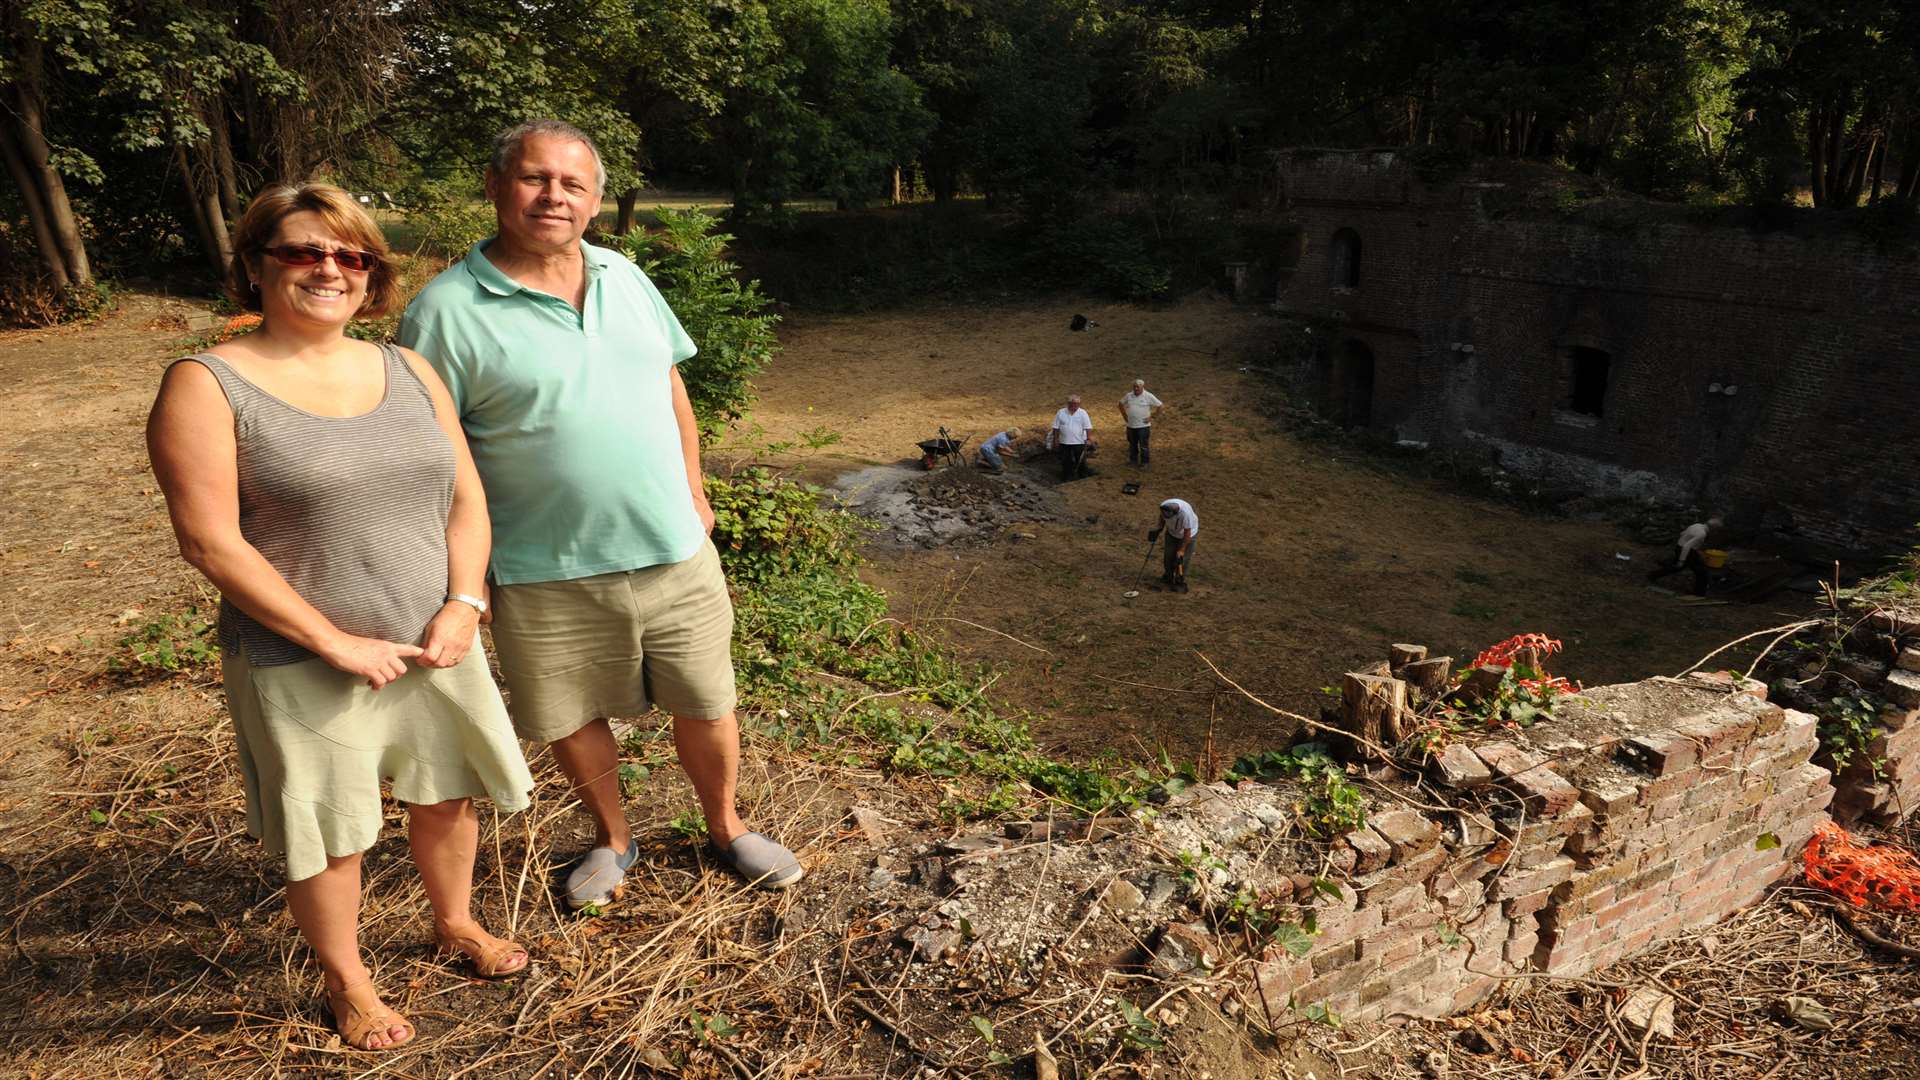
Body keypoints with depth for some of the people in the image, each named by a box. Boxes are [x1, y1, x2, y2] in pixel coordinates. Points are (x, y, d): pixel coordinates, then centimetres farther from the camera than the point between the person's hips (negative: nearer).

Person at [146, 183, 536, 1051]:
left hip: (436, 647, 4)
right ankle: (346, 982, 37)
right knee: (329, 836, 11)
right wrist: (335, 641, -17)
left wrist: (463, 604, -9)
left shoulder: (409, 371, 5)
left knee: (448, 797, 19)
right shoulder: (207, 386, -9)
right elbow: (210, 541, -15)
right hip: (303, 667, -4)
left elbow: (467, 498, 5)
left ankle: (456, 923, 46)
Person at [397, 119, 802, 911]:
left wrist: (693, 492, 13)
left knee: (706, 707, 13)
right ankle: (612, 839, 42)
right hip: (546, 574, -3)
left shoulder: (624, 278, 5)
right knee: (572, 720, 15)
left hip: (674, 550, 3)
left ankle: (727, 829, 38)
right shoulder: (447, 310, -10)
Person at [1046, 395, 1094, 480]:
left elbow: (1088, 427, -6)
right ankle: (1066, 478, 24)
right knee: (1065, 462, 11)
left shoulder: (1083, 413, -2)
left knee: (1081, 461, 7)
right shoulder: (1061, 413, 2)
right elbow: (1056, 428, 4)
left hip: (1079, 442, -1)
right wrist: (1056, 440, 1)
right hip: (1064, 443, 1)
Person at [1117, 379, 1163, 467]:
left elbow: (1159, 406, -6)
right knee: (1132, 444, 15)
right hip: (1131, 425, 4)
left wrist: (1152, 417, -7)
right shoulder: (1128, 395, 2)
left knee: (1143, 445, 0)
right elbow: (1121, 404, 19)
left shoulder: (1148, 396, -9)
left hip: (1143, 425, -4)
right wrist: (1124, 415, 11)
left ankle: (1144, 462, 10)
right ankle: (1133, 460, 29)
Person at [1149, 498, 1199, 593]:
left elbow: (1187, 533, -29)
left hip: (1187, 534, -5)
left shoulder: (1186, 513, -42)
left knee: (1182, 559, -4)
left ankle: (1180, 582, 13)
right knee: (1168, 556, 10)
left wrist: (1182, 550, -24)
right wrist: (1159, 527, -9)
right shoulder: (1163, 506, -28)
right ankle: (1168, 577, 33)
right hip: (1172, 533, 5)